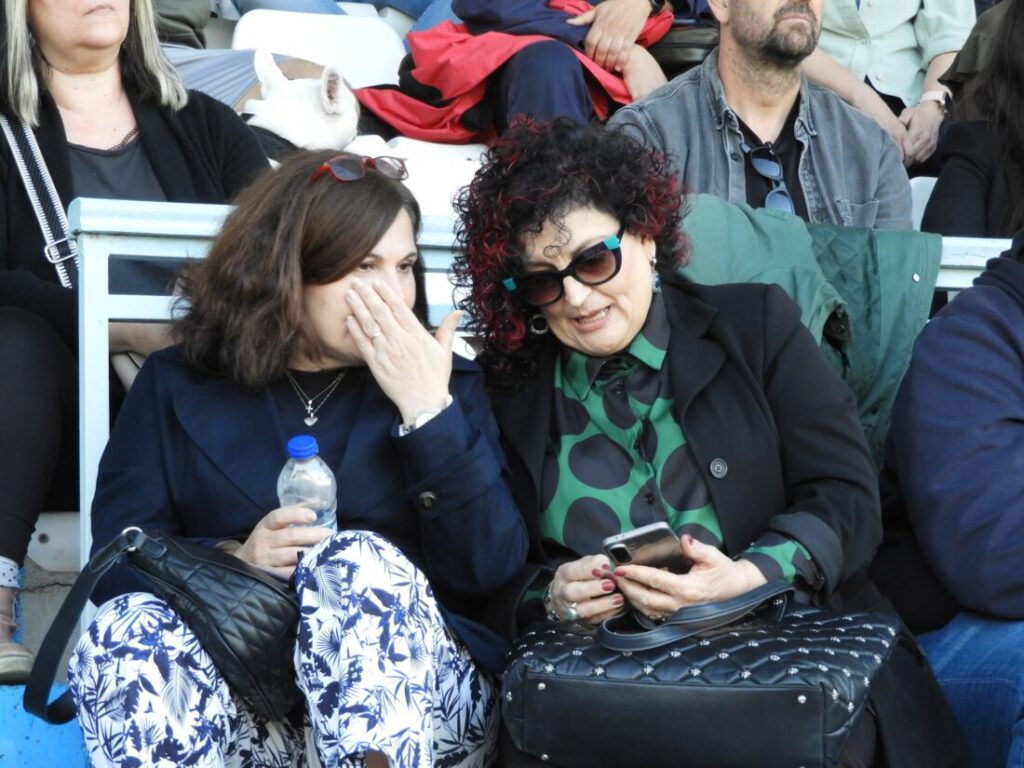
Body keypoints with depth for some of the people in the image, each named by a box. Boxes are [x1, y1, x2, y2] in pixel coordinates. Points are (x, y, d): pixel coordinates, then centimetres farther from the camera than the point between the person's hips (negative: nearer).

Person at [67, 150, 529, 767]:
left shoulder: (447, 384, 12)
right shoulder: (178, 385, 13)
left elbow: (491, 569, -1)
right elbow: (118, 562, 4)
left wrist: (429, 408, -7)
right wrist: (232, 561, -15)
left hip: (416, 708, -1)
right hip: (247, 706, 1)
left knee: (357, 559, -31)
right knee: (127, 628, -29)